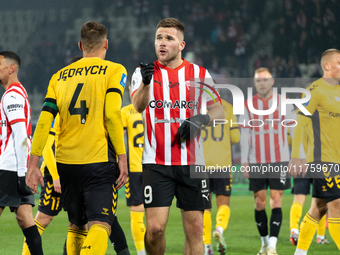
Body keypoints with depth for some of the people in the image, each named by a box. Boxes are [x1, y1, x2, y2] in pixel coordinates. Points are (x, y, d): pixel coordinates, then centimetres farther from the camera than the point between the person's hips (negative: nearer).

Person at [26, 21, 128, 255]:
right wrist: (122, 157, -9)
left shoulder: (60, 76, 13)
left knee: (76, 227, 17)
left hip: (66, 162, 5)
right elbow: (112, 114, -11)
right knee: (99, 226, -11)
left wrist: (33, 164, 5)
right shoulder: (114, 71, 2)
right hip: (99, 162, -4)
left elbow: (44, 120, 5)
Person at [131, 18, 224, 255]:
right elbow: (139, 106, -15)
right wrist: (145, 82, -36)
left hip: (192, 162, 2)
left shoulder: (200, 74, 8)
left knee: (195, 228, -1)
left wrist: (200, 119, -10)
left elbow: (219, 110, 11)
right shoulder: (145, 72, 3)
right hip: (156, 162, -2)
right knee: (155, 227, -12)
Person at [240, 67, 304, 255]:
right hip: (256, 162, 2)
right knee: (259, 203, 3)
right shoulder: (248, 105, 8)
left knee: (276, 201, -9)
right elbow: (245, 136, 9)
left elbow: (294, 130, 4)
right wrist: (244, 162, 4)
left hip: (279, 160, -2)